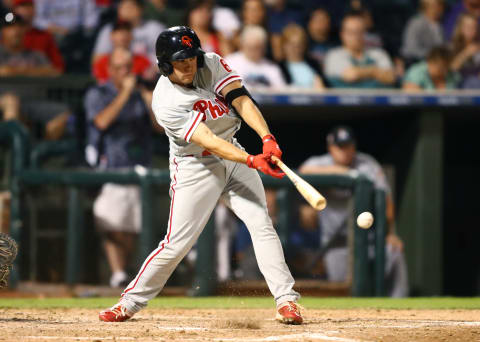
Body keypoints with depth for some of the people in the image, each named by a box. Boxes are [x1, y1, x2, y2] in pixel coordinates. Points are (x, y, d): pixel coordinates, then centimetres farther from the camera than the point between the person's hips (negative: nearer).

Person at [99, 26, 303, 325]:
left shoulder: (212, 64, -8)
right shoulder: (166, 103, -23)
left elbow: (241, 100, -19)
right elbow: (208, 141, -30)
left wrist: (267, 138, -34)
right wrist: (252, 161, -40)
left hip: (232, 156, 5)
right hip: (195, 168, -5)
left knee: (261, 223, -9)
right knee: (177, 244, -5)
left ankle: (287, 299, -8)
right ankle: (132, 301, 11)